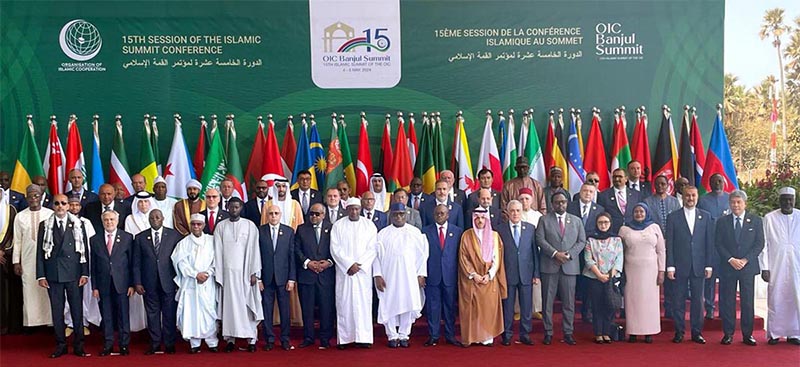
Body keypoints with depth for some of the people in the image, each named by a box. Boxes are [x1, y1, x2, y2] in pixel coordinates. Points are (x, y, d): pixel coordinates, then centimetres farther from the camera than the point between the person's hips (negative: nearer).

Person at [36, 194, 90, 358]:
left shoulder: (78, 224, 4)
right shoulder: (44, 225, 6)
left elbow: (84, 249, 3)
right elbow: (40, 251, 5)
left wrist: (85, 273, -3)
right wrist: (41, 275, -2)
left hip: (74, 273, -1)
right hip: (53, 274, 1)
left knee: (77, 310, 2)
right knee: (56, 311, 6)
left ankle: (78, 345, 10)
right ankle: (60, 345, 15)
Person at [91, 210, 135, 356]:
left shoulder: (127, 238, 3)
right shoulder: (95, 240, 8)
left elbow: (132, 262, 1)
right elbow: (93, 265, 7)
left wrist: (132, 284, -3)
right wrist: (94, 286, 2)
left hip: (121, 283, -1)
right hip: (103, 284, 2)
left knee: (123, 315, 3)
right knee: (106, 315, 7)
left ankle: (124, 344, 12)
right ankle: (108, 344, 17)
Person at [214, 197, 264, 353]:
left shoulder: (250, 225, 2)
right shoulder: (220, 226, 5)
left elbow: (254, 250, 0)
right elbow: (218, 251, 3)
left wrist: (254, 273, -6)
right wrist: (217, 274, -2)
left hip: (245, 271, -1)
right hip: (227, 271, 1)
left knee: (248, 304, 1)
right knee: (229, 304, 1)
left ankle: (251, 339, 5)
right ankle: (230, 338, 6)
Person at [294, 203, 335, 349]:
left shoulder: (331, 228, 6)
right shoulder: (301, 229, 8)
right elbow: (296, 249, 3)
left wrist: (329, 262, -10)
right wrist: (307, 262, -9)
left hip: (326, 274, -1)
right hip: (306, 274, 1)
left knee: (327, 307, 1)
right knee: (307, 307, 5)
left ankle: (325, 338, 10)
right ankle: (308, 337, 16)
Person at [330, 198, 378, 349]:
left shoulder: (369, 225, 6)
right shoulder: (338, 226, 5)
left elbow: (372, 249, 0)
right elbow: (335, 248, -2)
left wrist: (359, 265, -10)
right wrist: (349, 265, -10)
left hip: (363, 271, 0)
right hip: (344, 271, 0)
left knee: (363, 302, -2)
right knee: (344, 303, -2)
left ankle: (363, 338, 0)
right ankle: (344, 338, 2)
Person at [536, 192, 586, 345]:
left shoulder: (576, 221, 13)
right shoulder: (544, 220, 7)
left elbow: (581, 241, 7)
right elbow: (540, 239, -3)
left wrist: (569, 254, -8)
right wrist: (555, 253, -14)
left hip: (570, 266, 2)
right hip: (549, 265, -1)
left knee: (569, 302, 3)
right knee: (548, 301, 1)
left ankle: (568, 333, 12)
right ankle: (548, 333, 9)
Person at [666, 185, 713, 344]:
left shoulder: (705, 216, 8)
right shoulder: (673, 217, 2)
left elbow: (709, 242, 6)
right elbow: (669, 244, 0)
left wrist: (709, 265, 1)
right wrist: (670, 266, -6)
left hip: (699, 266, 1)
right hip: (680, 266, -1)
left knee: (698, 300, 6)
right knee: (678, 300, 3)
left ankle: (697, 332, 15)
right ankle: (679, 332, 12)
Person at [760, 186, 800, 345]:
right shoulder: (769, 218, 0)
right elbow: (763, 244, 1)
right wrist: (764, 267, -3)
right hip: (776, 267, -1)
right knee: (775, 300, 1)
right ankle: (774, 334, 11)